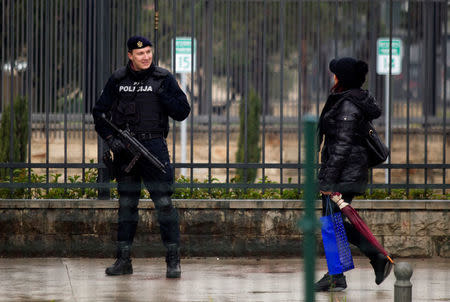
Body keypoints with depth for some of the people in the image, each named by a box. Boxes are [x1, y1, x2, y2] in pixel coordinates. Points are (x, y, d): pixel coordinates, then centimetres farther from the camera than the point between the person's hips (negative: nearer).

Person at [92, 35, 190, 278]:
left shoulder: (163, 79, 2)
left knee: (163, 202, -9)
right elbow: (99, 112, 11)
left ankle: (173, 261, -6)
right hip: (124, 147, 3)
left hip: (153, 146, -3)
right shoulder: (117, 80, 7)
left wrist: (164, 96, -15)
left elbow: (182, 113, 1)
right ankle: (123, 260, 14)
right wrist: (110, 139, -4)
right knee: (126, 204, 8)